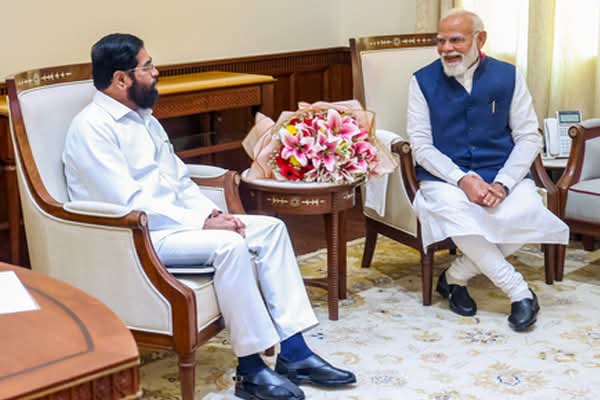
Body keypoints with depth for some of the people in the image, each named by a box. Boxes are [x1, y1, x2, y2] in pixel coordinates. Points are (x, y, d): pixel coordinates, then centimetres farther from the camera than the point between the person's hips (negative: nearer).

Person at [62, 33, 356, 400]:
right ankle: (251, 369, -19)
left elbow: (181, 180, 18)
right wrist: (202, 222, -21)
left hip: (174, 222, 9)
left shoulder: (143, 118, 15)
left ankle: (293, 352, -7)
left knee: (271, 228, -5)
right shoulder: (92, 127, -14)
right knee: (229, 245, -31)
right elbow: (129, 204, -22)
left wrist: (211, 212, -2)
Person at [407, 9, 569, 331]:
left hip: (502, 174, 1)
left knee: (524, 213, -30)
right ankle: (519, 291, -19)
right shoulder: (423, 81, 2)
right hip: (445, 177, -1)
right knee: (454, 211, -35)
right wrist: (463, 180, -19)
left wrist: (502, 184, -15)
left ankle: (456, 277, -9)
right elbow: (421, 145, -3)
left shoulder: (508, 76, 4)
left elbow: (529, 137, 1)